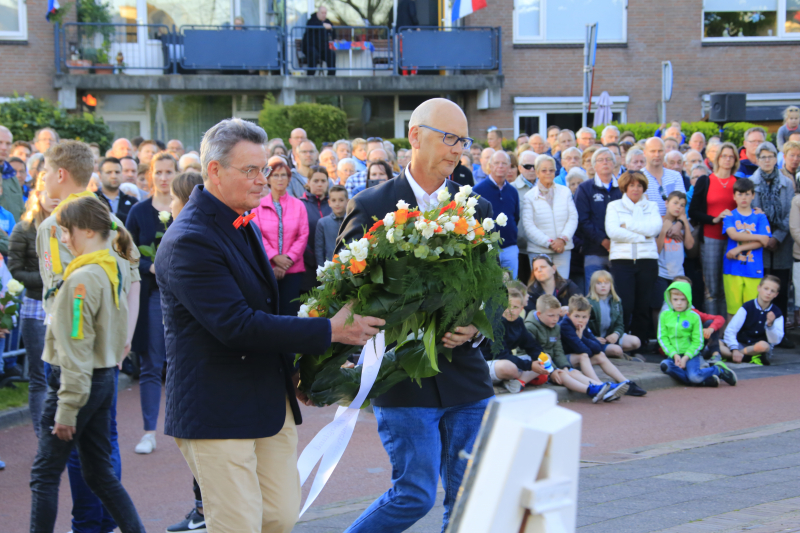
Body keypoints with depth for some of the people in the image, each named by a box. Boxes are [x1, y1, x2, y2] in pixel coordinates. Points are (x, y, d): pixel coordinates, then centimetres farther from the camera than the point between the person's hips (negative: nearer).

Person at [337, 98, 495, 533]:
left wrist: (475, 329, -10)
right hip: (402, 378, -4)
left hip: (465, 377, 4)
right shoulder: (370, 206, -4)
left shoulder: (476, 209, 8)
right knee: (415, 494, -6)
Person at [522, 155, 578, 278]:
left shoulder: (565, 192, 11)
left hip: (563, 249, 2)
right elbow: (528, 226, -5)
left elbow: (573, 218, 6)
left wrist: (563, 239, -10)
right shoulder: (529, 197, 2)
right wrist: (549, 243, -13)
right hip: (538, 251, -2)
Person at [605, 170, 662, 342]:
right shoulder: (614, 206, 10)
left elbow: (654, 228, -5)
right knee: (625, 305, -10)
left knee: (643, 305, 1)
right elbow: (612, 232, -7)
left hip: (647, 259, 2)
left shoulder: (651, 206, 15)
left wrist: (628, 225, -6)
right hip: (622, 259, -2)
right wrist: (641, 236, -7)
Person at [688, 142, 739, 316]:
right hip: (710, 238, -2)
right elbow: (693, 212, 2)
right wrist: (714, 219, -11)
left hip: (733, 239, 2)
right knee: (712, 288, -3)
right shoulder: (704, 181, 5)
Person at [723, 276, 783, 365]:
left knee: (763, 345, -38)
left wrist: (770, 324, -27)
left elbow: (775, 341, -10)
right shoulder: (747, 307, -3)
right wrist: (734, 350, -27)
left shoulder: (776, 313, -1)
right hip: (741, 344, 0)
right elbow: (729, 331, -11)